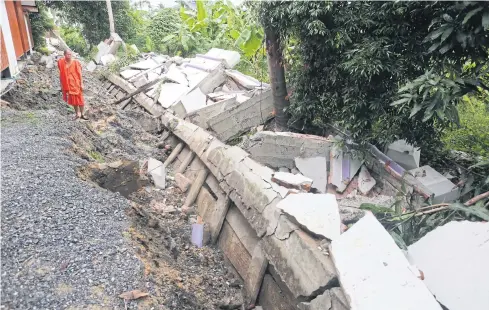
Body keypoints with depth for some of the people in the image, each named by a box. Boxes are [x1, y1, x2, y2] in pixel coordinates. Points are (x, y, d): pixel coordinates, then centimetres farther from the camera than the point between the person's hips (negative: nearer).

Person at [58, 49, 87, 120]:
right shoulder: (61, 62, -2)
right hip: (68, 84, 2)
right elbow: (61, 74, 5)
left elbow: (80, 74, -5)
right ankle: (77, 114, 22)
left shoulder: (75, 62, -8)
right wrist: (62, 84, 6)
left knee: (80, 99, 4)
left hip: (76, 83, -2)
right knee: (73, 99, 10)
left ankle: (82, 114, 15)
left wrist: (81, 84, -8)